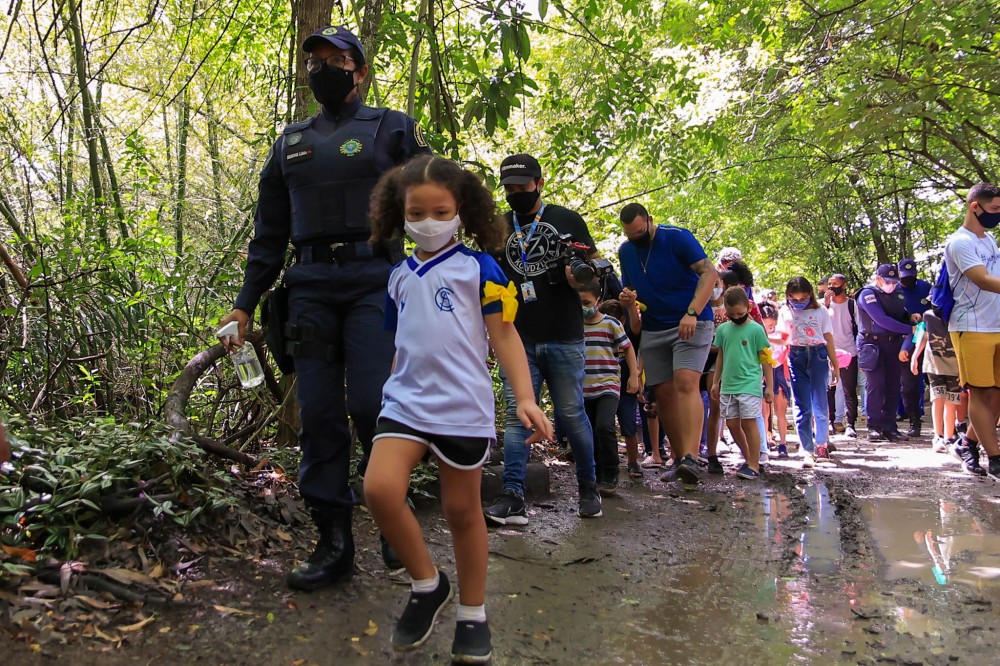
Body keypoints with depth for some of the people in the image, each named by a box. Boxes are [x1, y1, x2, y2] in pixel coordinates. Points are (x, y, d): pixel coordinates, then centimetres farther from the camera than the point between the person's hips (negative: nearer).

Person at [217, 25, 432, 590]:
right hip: (310, 286, 4)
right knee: (318, 412, 0)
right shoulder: (291, 142, 22)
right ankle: (334, 541, 9)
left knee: (371, 404, -13)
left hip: (375, 282, -4)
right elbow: (269, 231, 22)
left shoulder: (392, 129, 10)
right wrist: (245, 304, 15)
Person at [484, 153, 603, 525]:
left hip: (564, 338, -2)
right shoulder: (499, 228, 13)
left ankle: (588, 486, 23)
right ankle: (512, 498, -5)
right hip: (518, 339, 2)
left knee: (571, 414, 4)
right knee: (516, 415, -4)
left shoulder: (567, 220, 6)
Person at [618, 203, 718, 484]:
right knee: (664, 393, 4)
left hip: (691, 324, -6)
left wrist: (692, 313, -29)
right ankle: (678, 459, 12)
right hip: (653, 330, 6)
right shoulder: (625, 251, 9)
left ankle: (691, 458, -28)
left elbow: (710, 273, -17)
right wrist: (627, 297, -5)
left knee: (685, 383, -22)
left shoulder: (678, 237, -10)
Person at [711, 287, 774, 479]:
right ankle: (749, 459, 23)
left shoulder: (756, 329, -4)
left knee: (749, 422, -8)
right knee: (732, 424, 7)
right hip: (728, 385, 5)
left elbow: (765, 359, -2)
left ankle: (754, 465, -1)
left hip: (750, 385, -5)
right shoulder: (723, 329, 9)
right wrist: (716, 382, 16)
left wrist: (769, 386, -3)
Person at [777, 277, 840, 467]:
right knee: (802, 407, -2)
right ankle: (807, 450, 0)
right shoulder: (785, 312, 7)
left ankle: (821, 444, 18)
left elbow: (828, 339, 6)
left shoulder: (820, 311, 3)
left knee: (819, 404, -1)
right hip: (796, 358, 1)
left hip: (818, 355, -1)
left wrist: (835, 366, 7)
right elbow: (782, 337, 16)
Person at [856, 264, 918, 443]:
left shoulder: (897, 294, 14)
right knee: (875, 384, -9)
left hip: (893, 343, 6)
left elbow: (901, 315, 22)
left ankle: (889, 427, 9)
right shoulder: (868, 294, -8)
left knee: (893, 386, 4)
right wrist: (910, 330, -19)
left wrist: (910, 317, -2)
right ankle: (874, 427, -5)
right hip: (872, 344, -6)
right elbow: (882, 320, -18)